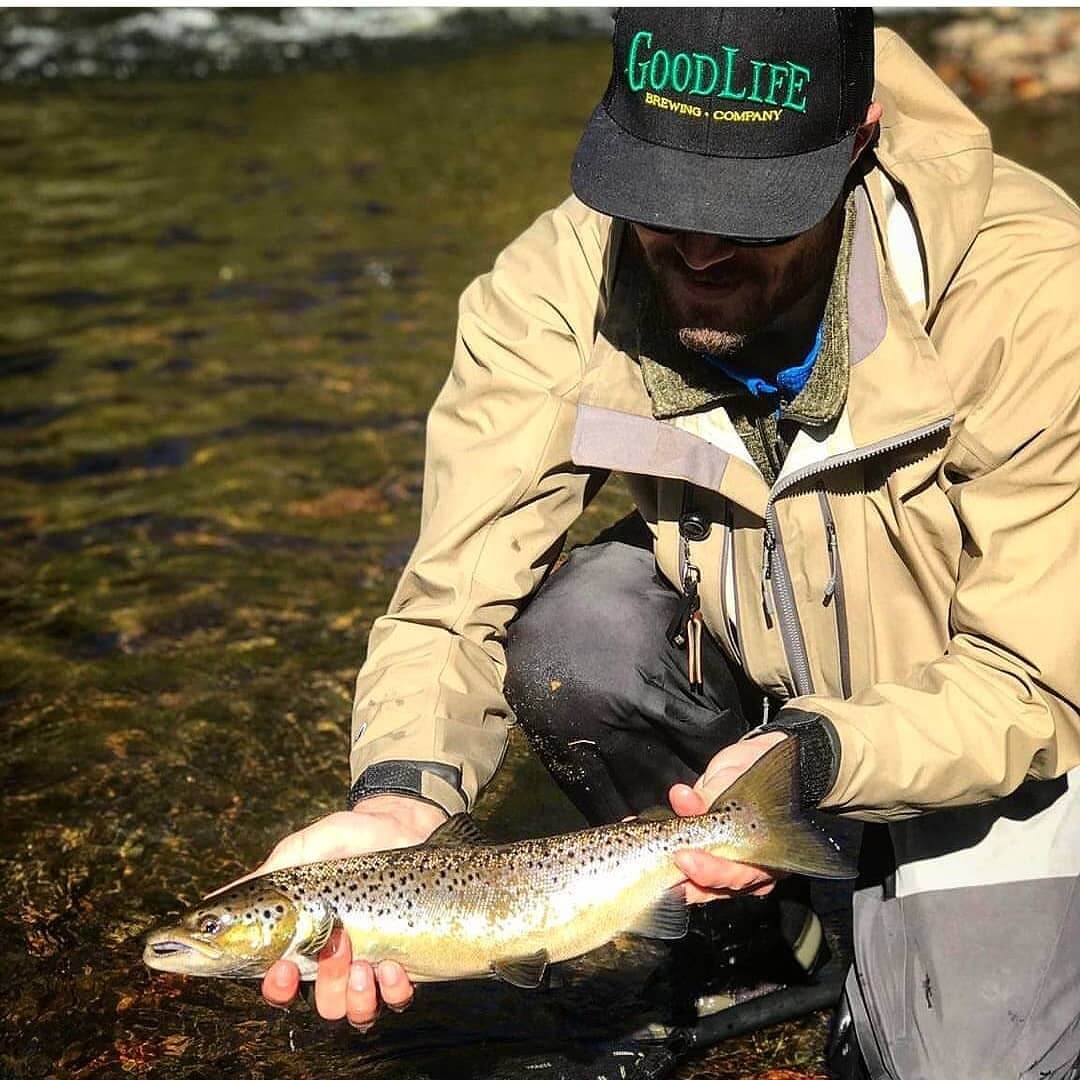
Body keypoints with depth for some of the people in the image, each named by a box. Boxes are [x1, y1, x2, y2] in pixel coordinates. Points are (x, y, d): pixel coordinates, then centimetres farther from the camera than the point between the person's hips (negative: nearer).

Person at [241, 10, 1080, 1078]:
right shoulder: (555, 289, -23)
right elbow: (455, 601, -24)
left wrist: (817, 754, -44)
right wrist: (403, 795, -45)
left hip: (972, 737, -2)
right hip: (740, 668, 3)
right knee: (567, 639, -26)